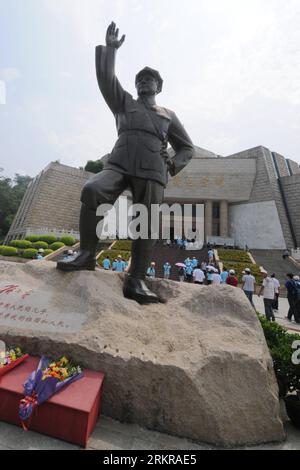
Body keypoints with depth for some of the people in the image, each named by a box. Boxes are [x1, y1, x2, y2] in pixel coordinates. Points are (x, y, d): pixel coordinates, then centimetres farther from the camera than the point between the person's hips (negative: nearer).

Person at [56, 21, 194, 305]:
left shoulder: (168, 116, 26)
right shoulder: (124, 104, 27)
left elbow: (187, 148, 24)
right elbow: (106, 79, 13)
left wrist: (173, 165, 7)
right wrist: (110, 49, 4)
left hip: (151, 172, 1)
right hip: (119, 164, 0)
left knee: (146, 224, -12)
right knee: (92, 190, -28)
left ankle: (135, 281, -9)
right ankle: (86, 254, -16)